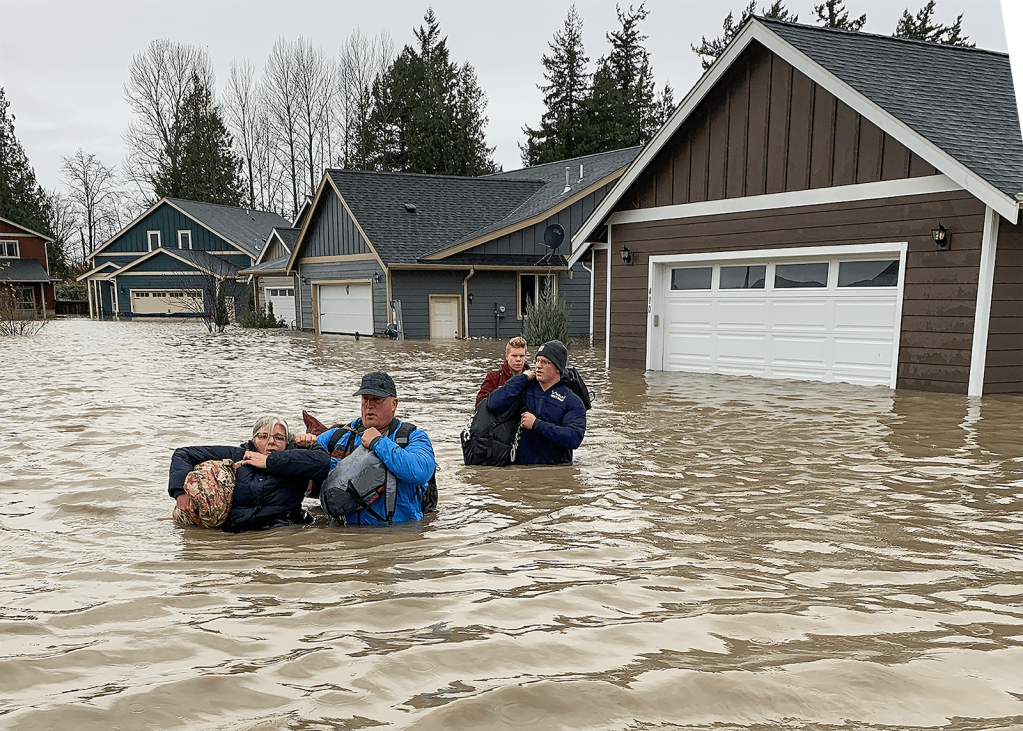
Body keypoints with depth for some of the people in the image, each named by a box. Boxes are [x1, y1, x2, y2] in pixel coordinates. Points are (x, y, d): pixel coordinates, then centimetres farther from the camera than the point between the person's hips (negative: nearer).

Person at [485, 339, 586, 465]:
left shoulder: (572, 401, 6)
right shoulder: (524, 389, 13)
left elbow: (575, 438, -8)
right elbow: (493, 404, -3)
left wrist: (536, 424, -9)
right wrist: (523, 378, 3)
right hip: (522, 467, 2)